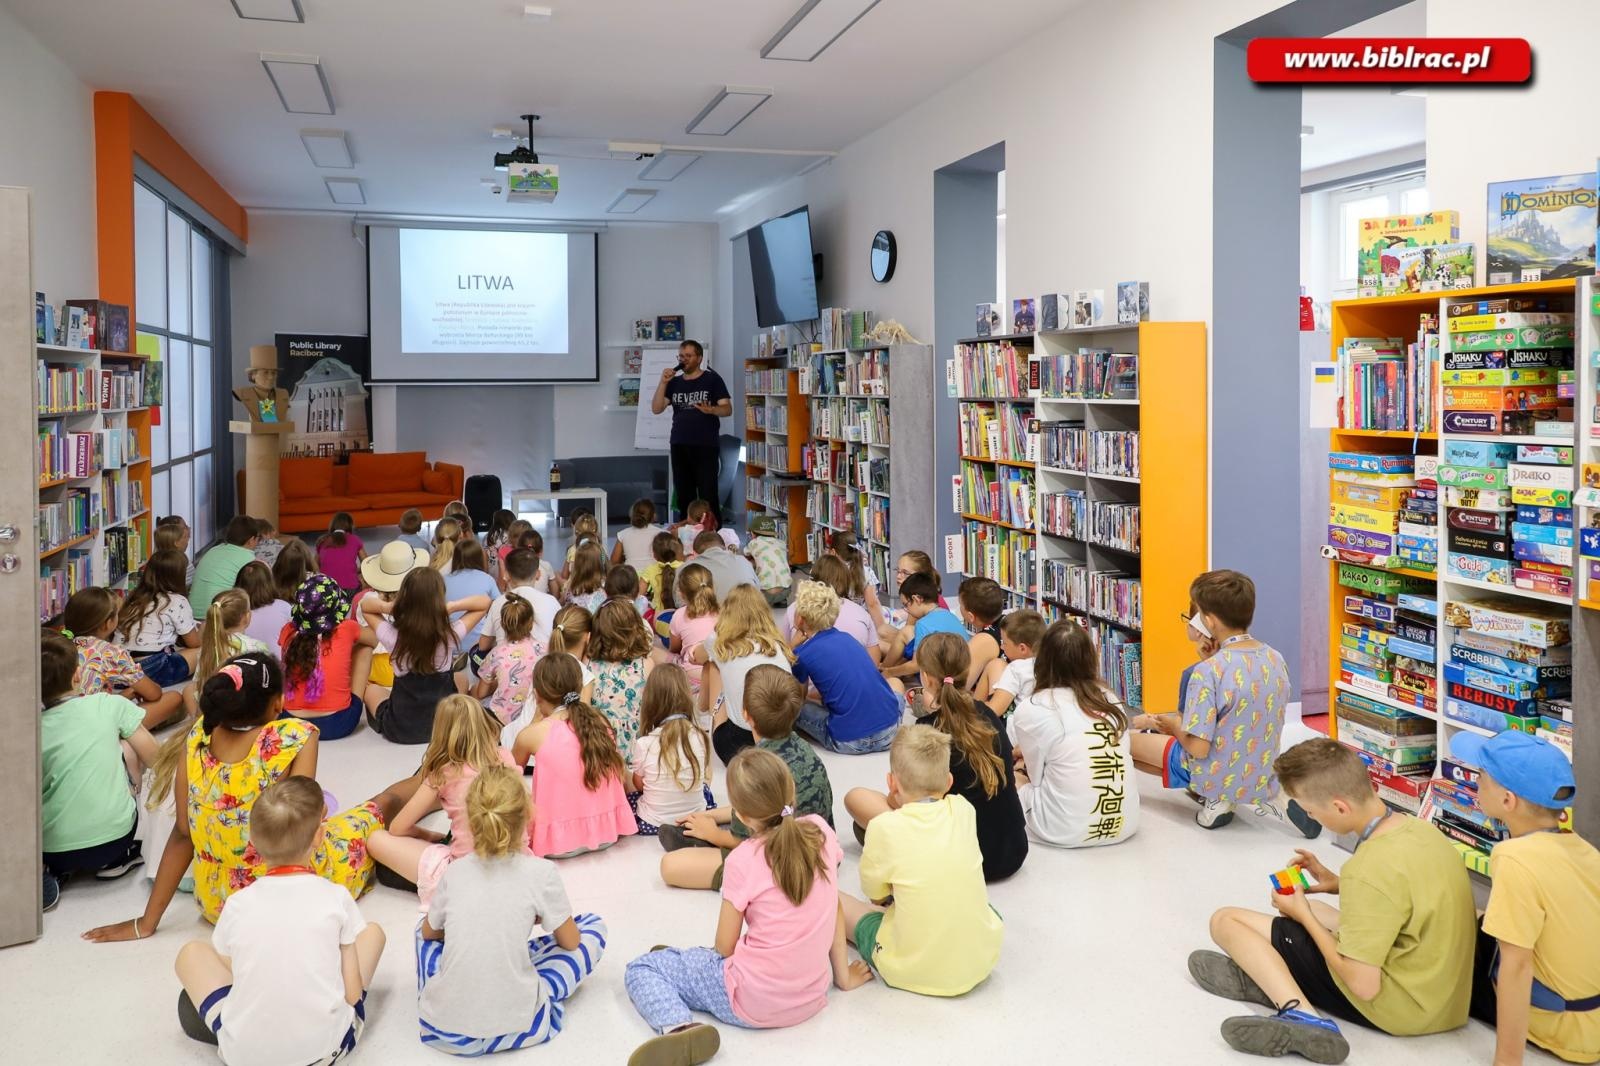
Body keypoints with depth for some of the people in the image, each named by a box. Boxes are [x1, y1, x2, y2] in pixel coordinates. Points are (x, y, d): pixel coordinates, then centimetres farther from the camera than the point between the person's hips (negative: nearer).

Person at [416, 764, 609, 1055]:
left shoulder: (454, 872, 1)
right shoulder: (541, 872, -8)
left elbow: (429, 932, 19)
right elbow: (570, 942, 5)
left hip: (443, 1028, 3)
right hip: (515, 1026, -3)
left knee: (427, 928, 32)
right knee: (593, 927, 15)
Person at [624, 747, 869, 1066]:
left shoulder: (744, 860, -18)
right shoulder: (819, 831, -5)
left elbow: (724, 947, -8)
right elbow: (835, 910, 6)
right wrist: (843, 975, 17)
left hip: (754, 1002, -6)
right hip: (811, 996, 7)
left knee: (640, 969, 7)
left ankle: (680, 1030, -17)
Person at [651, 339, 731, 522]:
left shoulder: (712, 379, 1)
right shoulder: (674, 383, 13)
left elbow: (727, 409, -5)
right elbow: (656, 408, 6)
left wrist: (711, 409, -26)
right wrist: (663, 382, -4)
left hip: (706, 446, -5)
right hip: (679, 446, 5)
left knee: (708, 495, -8)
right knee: (683, 496, 7)